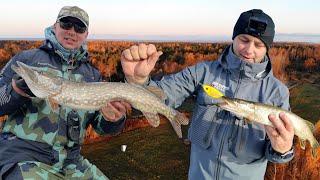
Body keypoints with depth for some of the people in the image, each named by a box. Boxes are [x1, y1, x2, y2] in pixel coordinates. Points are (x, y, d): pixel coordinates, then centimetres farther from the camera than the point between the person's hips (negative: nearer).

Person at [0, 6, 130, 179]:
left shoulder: (92, 75, 9)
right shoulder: (26, 59, 3)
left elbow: (101, 126, 5)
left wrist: (113, 119, -17)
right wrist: (18, 89, -18)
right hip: (22, 155, -3)